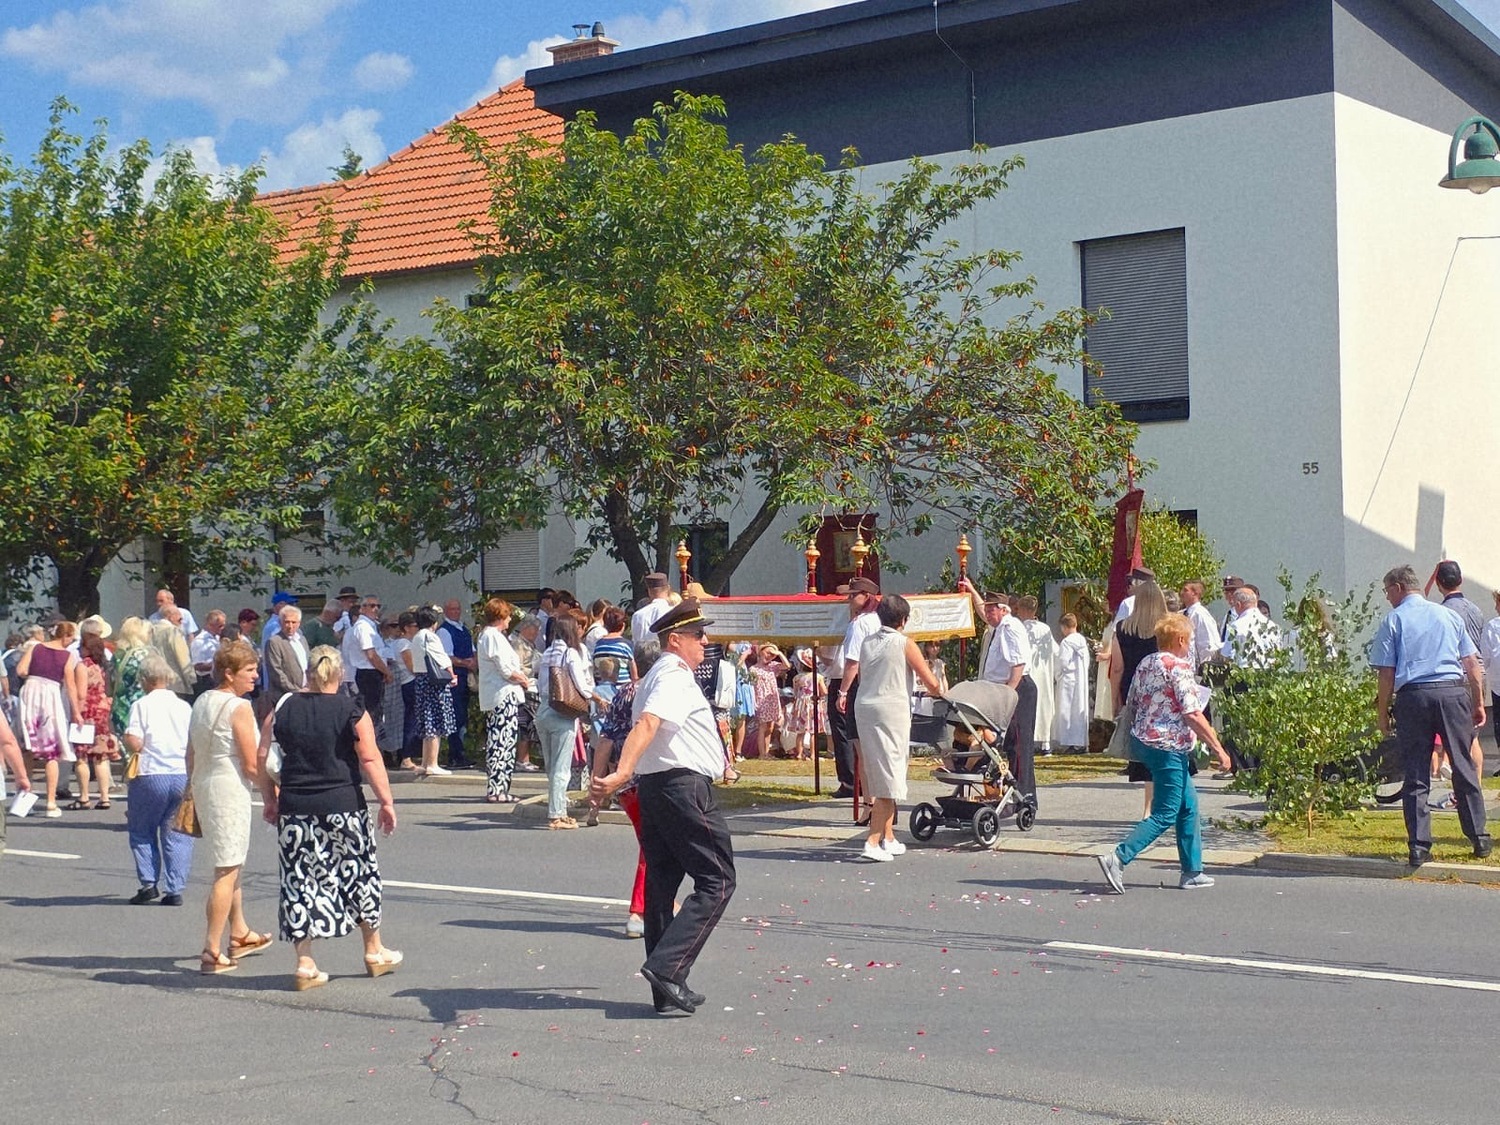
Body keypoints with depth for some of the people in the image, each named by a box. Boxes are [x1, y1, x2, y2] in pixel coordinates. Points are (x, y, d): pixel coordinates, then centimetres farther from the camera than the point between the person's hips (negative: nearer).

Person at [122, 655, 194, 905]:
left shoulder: (141, 705, -4)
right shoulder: (185, 707, 8)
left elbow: (134, 743, -13)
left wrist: (125, 739, 8)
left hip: (151, 776, -3)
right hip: (183, 776, 3)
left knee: (141, 831, 14)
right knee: (176, 833, 9)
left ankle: (148, 882, 5)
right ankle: (174, 889, 5)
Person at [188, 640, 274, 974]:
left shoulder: (202, 702, 9)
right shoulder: (239, 708, -16)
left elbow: (191, 754, 15)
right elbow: (251, 765, -17)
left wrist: (193, 789, 25)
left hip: (203, 785, 9)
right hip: (230, 789, -9)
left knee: (232, 862, 23)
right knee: (227, 870, -4)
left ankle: (240, 934, 36)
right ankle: (212, 952, -5)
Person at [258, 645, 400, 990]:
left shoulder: (281, 710, 5)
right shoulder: (352, 711, -3)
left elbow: (262, 760, 6)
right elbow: (370, 759, -9)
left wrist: (270, 800, 16)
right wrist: (386, 802, -4)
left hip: (294, 809, 2)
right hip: (344, 807, -2)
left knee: (299, 880, 6)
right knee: (359, 873, 14)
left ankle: (305, 963, 4)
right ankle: (375, 951, 26)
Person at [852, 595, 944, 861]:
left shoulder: (867, 643, 11)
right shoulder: (904, 644, -5)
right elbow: (931, 683, -3)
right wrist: (937, 692, 18)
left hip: (864, 708, 6)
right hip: (892, 710, -6)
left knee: (877, 776, 15)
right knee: (889, 778, -4)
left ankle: (888, 838, 22)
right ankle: (873, 842, -13)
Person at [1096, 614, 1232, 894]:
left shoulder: (1145, 663, 10)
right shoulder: (1179, 666, -14)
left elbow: (1132, 702, 16)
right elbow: (1192, 714, -19)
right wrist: (1217, 748, -15)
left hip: (1142, 740, 9)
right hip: (1168, 746, -9)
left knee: (1188, 805, 16)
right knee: (1165, 814, -4)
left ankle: (1193, 872, 19)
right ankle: (1118, 858, -13)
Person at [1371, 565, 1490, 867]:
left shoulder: (1393, 620, 4)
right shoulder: (1448, 615, 13)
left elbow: (1386, 673, -2)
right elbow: (1472, 664, 10)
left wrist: (1383, 711, 5)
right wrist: (1478, 703, 15)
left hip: (1412, 696, -2)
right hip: (1454, 692, 2)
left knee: (1416, 774, 3)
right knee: (1465, 768, 11)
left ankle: (1419, 846, 0)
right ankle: (1479, 839, 14)